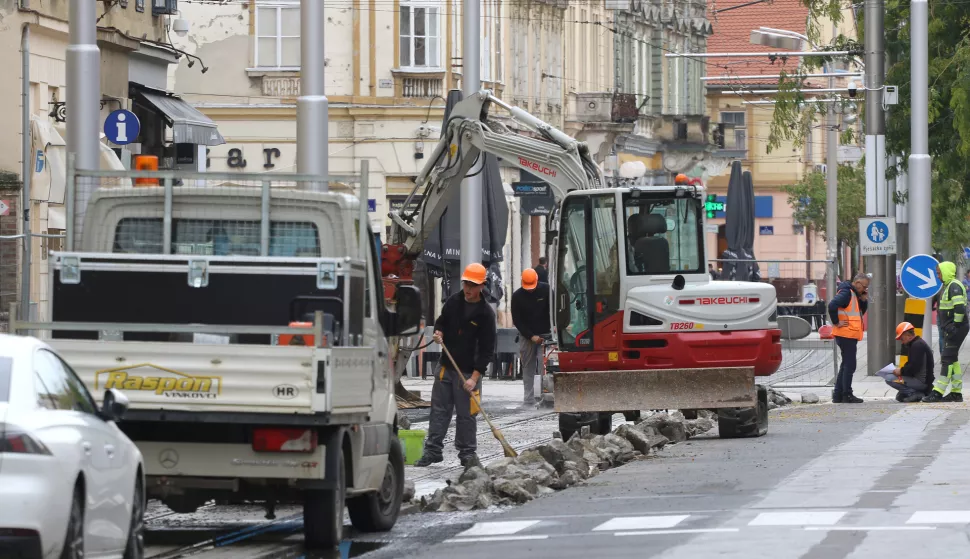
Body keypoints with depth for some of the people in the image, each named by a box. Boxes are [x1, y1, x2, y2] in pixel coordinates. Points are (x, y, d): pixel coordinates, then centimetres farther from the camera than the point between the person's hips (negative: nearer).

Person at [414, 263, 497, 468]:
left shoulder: (485, 313, -10)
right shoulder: (453, 301, 3)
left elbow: (487, 350, -10)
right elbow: (441, 321, 22)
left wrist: (474, 377, -16)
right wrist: (438, 332, -3)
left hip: (469, 372, -4)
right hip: (446, 366, 4)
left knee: (466, 414, 0)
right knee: (439, 409, 6)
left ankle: (467, 453, 11)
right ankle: (433, 451, 10)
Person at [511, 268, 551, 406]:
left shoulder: (546, 290, -5)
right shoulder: (517, 296, -4)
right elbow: (517, 321, -3)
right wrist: (531, 336, -10)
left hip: (545, 334, -1)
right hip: (526, 336, 1)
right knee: (528, 367, 3)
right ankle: (529, 398, 6)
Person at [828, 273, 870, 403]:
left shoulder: (855, 294, 18)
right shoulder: (846, 293, -14)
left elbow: (862, 311, 22)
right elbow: (832, 305, -28)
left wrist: (864, 300, 6)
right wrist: (836, 322, -21)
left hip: (850, 335, 10)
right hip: (846, 335, -10)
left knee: (846, 365, 14)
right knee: (849, 365, -7)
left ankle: (838, 395, 18)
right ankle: (847, 395, -4)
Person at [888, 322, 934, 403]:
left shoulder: (918, 345, -18)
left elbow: (914, 367, -25)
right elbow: (910, 365, 20)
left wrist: (901, 371, -13)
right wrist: (901, 370, 4)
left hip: (921, 381, -11)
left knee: (890, 379, -21)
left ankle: (915, 393, -17)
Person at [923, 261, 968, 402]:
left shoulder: (954, 286, -16)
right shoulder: (948, 286, 17)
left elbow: (959, 308, -25)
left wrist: (956, 326, -22)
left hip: (955, 329, -11)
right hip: (950, 329, 11)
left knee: (947, 359, -11)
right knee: (952, 359, 13)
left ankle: (938, 392, -13)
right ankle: (956, 392, 17)